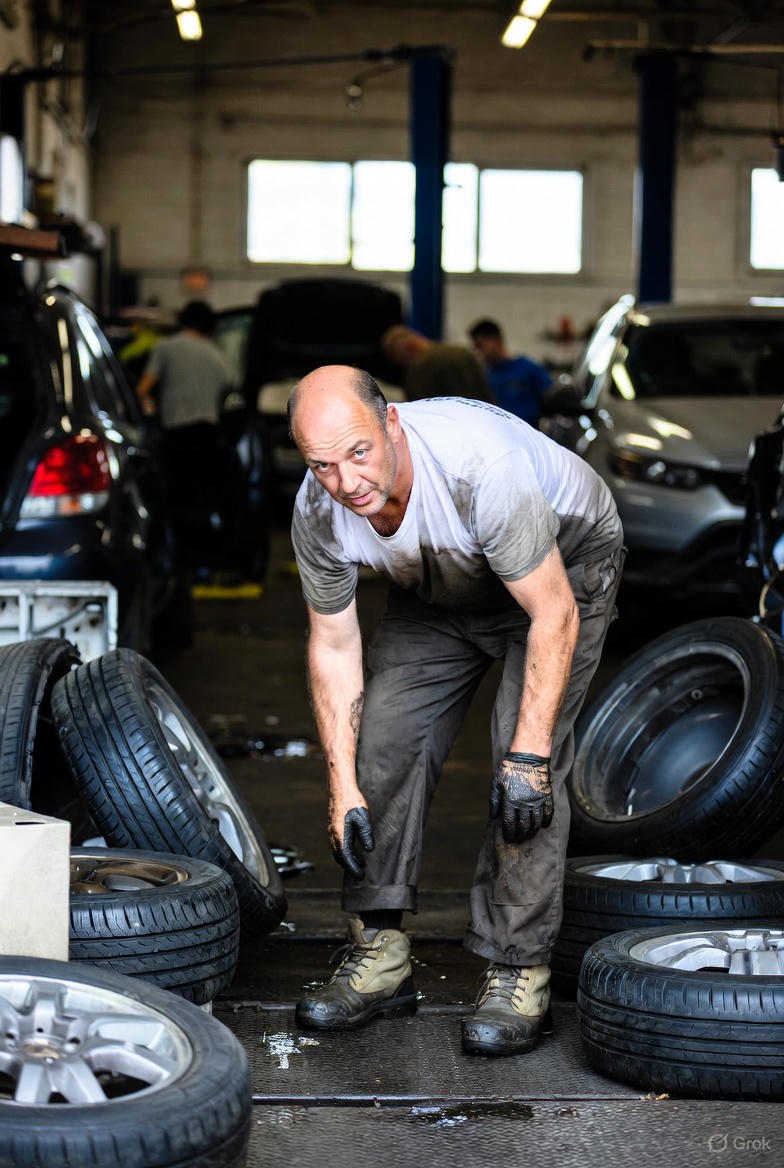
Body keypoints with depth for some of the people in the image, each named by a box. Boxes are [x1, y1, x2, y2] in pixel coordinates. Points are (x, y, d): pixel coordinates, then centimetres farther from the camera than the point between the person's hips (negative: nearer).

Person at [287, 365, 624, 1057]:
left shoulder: (483, 467, -42)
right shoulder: (318, 514, -24)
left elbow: (553, 614, -33)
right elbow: (334, 648, -10)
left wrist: (529, 753, -35)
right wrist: (343, 786, -13)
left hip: (563, 566, -5)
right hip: (440, 588, 5)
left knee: (525, 769, -19)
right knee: (384, 738, -6)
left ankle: (519, 973, -10)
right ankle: (381, 956, 4)